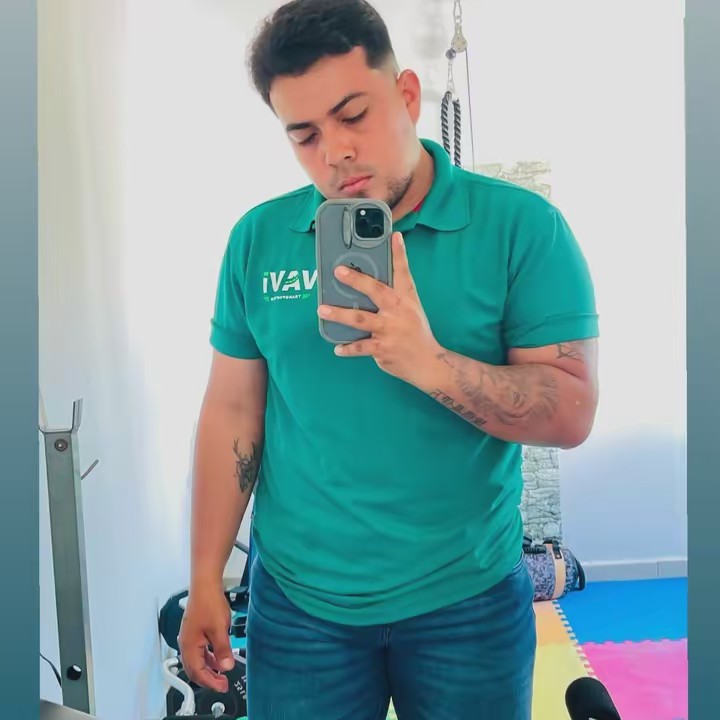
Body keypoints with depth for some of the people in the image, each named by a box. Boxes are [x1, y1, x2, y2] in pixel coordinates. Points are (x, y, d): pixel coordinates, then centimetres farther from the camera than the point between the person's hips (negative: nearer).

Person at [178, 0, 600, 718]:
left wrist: (430, 363, -28)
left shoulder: (521, 227, -10)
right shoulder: (257, 240, -2)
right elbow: (232, 412, 1)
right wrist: (205, 582, 1)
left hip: (468, 602, -1)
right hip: (298, 601, 2)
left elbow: (573, 413, -13)